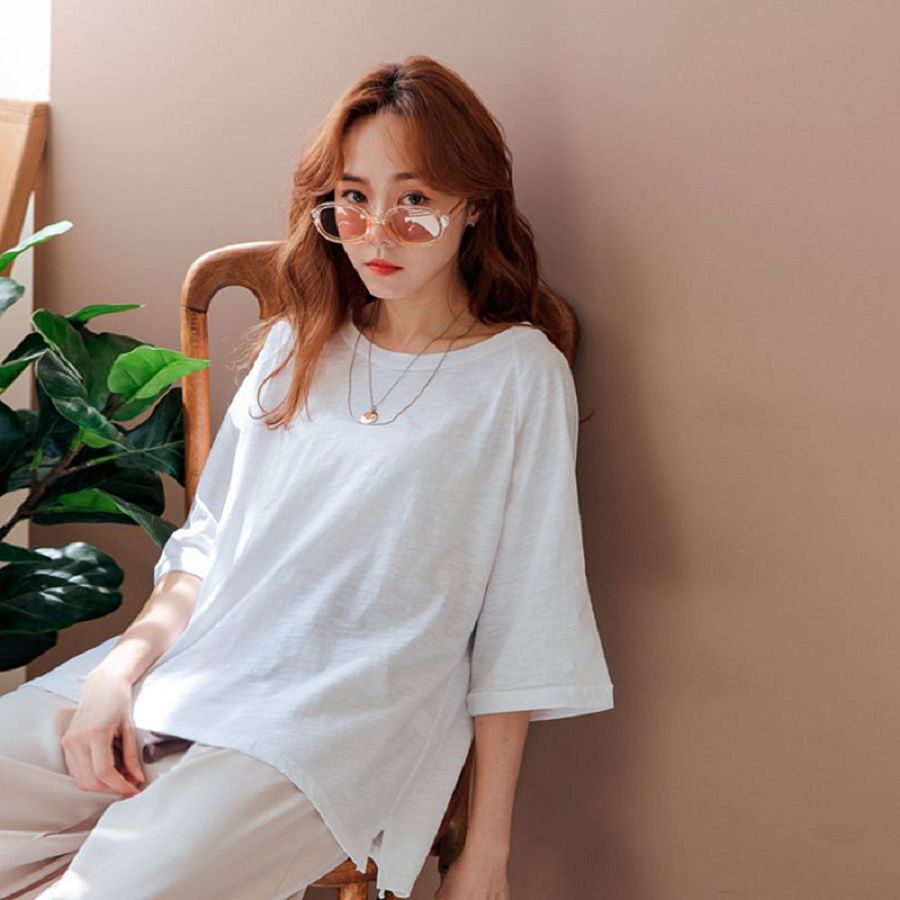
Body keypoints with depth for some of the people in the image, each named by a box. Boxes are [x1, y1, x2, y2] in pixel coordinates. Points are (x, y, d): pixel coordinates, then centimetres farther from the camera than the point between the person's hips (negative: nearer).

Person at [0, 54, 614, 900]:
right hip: (188, 672, 6)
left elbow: (519, 633, -1)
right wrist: (127, 662, -3)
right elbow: (208, 544, 17)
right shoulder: (295, 346, 18)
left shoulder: (519, 374, 0)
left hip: (346, 712, -5)